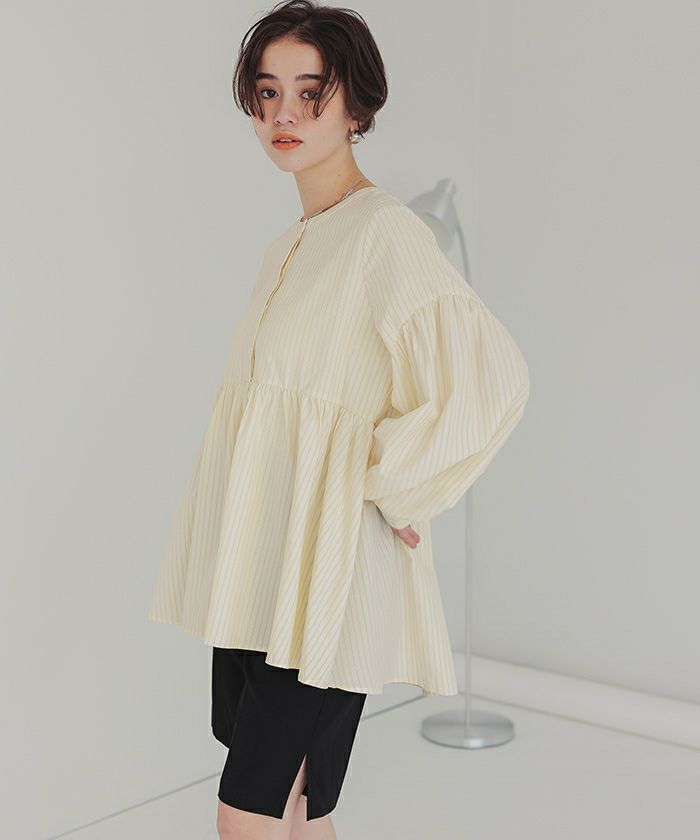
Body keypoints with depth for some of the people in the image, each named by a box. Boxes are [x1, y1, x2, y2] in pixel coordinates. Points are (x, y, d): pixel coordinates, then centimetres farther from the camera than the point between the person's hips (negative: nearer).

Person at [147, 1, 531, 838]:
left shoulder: (384, 231, -12)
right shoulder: (288, 248, 14)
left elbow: (491, 375, -22)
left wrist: (393, 487, -14)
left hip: (324, 571, -8)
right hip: (256, 565, 8)